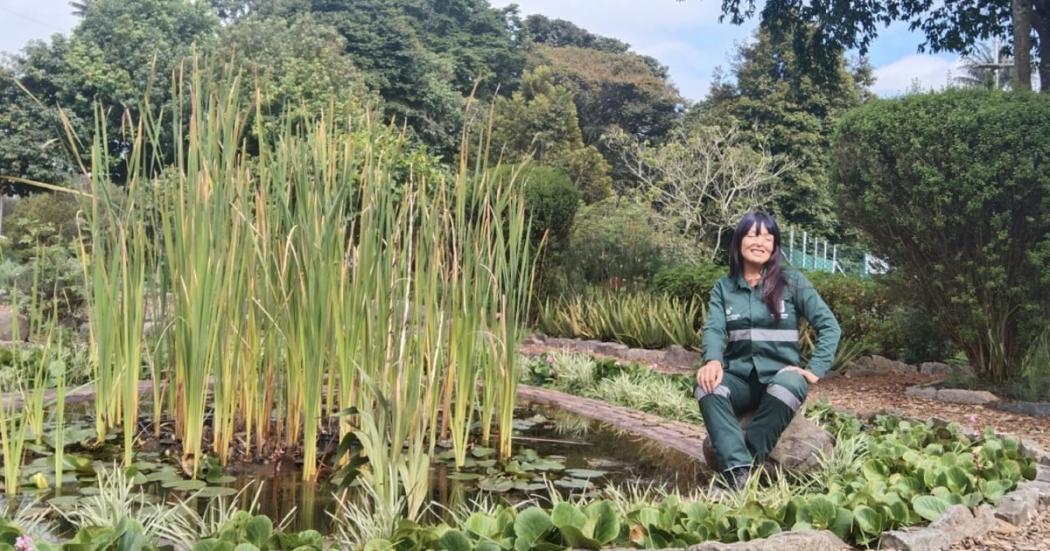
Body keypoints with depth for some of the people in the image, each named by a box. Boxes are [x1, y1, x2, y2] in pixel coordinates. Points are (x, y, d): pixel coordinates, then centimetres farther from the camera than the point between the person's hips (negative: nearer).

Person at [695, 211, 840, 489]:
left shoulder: (792, 281, 1)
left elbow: (829, 326, -1)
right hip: (740, 378, 2)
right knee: (706, 386, -32)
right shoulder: (723, 287, 9)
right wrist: (713, 361, -27)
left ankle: (745, 466, -31)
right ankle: (739, 473, -43)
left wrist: (815, 370, -12)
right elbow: (714, 329, -6)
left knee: (788, 387, -39)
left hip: (780, 375, -2)